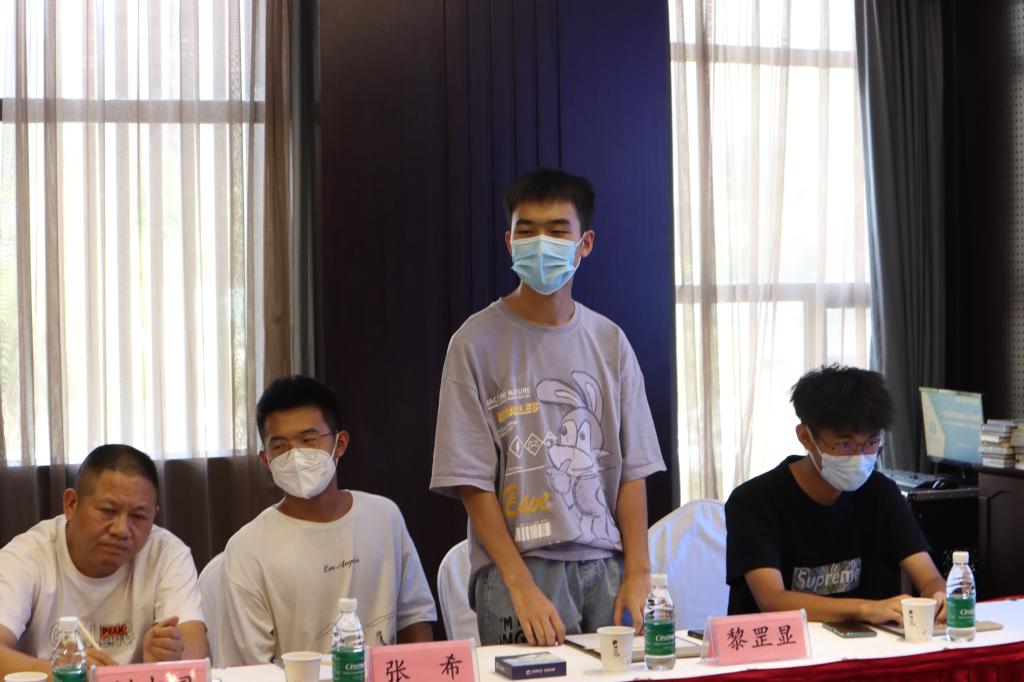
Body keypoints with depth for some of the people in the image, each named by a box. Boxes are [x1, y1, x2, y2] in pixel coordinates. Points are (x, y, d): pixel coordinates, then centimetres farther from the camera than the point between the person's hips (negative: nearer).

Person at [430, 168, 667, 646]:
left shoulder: (609, 342, 8)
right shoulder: (477, 342, -3)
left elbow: (632, 467, 7)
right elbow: (471, 480, -6)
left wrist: (637, 572, -2)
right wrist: (521, 584, -13)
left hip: (604, 564, 3)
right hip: (517, 567, -3)